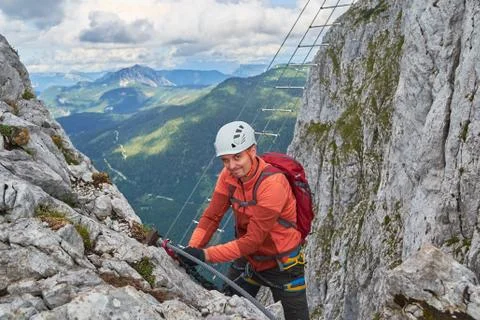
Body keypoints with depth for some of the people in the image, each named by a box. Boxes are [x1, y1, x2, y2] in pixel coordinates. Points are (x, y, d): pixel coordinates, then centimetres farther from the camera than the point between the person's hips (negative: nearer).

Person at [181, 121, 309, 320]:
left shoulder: (272, 183, -30)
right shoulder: (228, 176, -12)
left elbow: (253, 239, -30)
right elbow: (211, 216, -10)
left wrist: (206, 255, -34)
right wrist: (193, 248, -27)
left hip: (282, 264, -5)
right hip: (248, 258, 5)